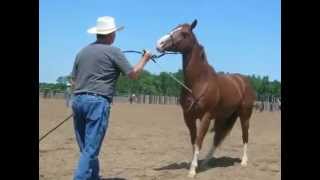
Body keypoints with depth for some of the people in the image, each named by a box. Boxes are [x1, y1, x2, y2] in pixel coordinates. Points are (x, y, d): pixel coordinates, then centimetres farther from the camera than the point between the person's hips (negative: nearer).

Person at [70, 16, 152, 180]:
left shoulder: (82, 51, 16)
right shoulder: (113, 51, -3)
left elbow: (73, 81, 18)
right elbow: (133, 74, 2)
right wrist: (144, 59, 19)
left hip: (77, 100, 7)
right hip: (98, 102, -7)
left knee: (86, 149, 16)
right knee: (91, 150, -5)